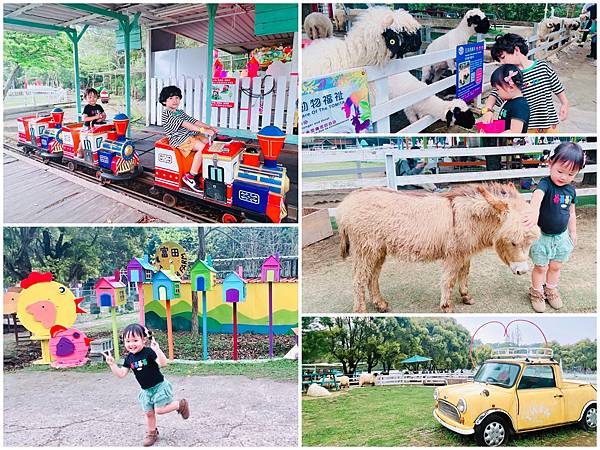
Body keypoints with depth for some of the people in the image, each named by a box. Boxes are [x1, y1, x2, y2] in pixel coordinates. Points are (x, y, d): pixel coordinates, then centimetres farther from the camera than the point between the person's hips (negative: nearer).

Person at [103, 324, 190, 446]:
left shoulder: (149, 352, -23)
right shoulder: (129, 359, -2)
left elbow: (163, 363, -36)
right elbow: (121, 374, 1)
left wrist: (157, 350, -51)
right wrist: (112, 364, -10)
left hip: (159, 386, -6)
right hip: (146, 390, 6)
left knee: (160, 410, -11)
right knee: (149, 413, 13)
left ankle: (181, 404, 13)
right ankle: (152, 433, 36)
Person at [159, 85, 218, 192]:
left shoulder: (180, 112, 21)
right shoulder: (166, 113, -9)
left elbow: (194, 121, 14)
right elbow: (184, 124, -21)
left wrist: (210, 127, 0)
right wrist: (202, 130, -29)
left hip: (191, 135, 9)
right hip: (179, 139, -9)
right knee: (202, 148, -27)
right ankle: (190, 177, -23)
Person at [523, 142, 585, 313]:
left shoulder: (571, 190, -2)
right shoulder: (546, 184, -22)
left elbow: (571, 213, 12)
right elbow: (537, 195, -46)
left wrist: (573, 232, 17)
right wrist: (535, 212, -66)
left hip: (561, 236, 5)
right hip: (542, 235, -5)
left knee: (556, 267, 19)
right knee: (541, 267, 9)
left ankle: (551, 290, 40)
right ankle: (536, 292, 29)